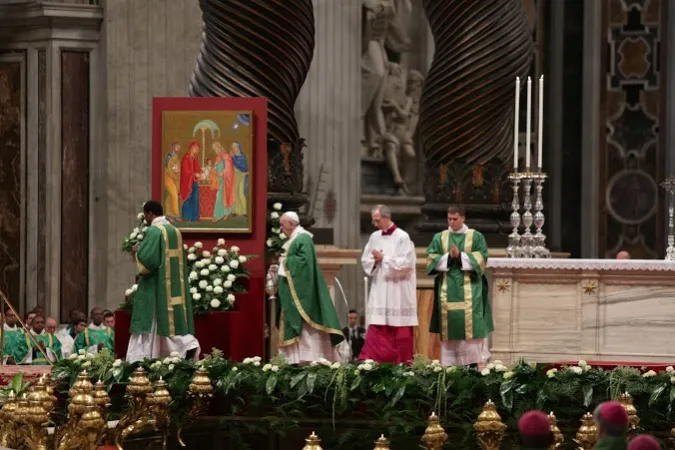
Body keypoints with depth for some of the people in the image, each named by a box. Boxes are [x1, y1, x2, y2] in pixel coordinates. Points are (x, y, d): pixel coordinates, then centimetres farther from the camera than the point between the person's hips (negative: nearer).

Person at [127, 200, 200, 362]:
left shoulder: (153, 231, -13)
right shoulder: (175, 231, 11)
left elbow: (148, 259, -20)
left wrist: (138, 251, -1)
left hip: (156, 287, -7)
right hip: (175, 286, 7)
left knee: (149, 324, -4)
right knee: (174, 318, 9)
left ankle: (139, 362, -3)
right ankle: (188, 345, -10)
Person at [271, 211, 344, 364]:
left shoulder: (303, 239, -12)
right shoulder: (294, 240, 18)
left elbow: (304, 260, -24)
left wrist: (285, 261, -13)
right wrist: (281, 268, 8)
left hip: (301, 292, -10)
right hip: (292, 292, 10)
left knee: (304, 327, -11)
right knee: (294, 326, 7)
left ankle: (308, 359, -12)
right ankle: (298, 360, 6)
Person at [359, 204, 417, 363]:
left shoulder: (402, 237, -7)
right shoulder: (374, 237, 10)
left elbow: (406, 263, -14)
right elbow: (365, 261, 13)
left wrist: (384, 259, -13)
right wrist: (375, 261, -8)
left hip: (398, 294, -5)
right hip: (379, 293, 5)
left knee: (400, 333, -1)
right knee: (377, 331, -1)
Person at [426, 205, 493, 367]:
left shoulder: (476, 237, 6)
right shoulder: (439, 238, 12)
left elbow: (482, 258, -3)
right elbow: (431, 258, 4)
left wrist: (460, 255, -13)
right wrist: (448, 256, -12)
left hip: (469, 287, -2)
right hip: (447, 288, 2)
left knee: (472, 323, -11)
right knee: (449, 324, -1)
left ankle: (479, 361, -12)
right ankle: (449, 364, 2)